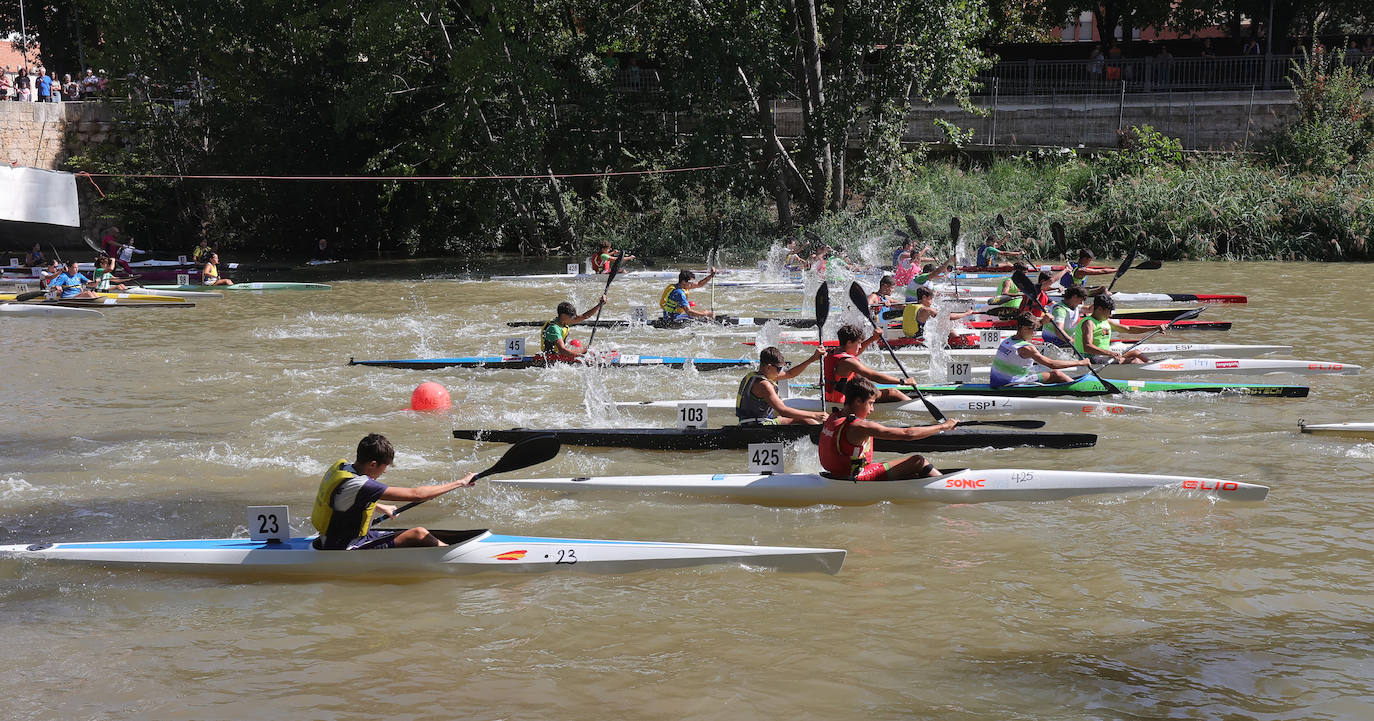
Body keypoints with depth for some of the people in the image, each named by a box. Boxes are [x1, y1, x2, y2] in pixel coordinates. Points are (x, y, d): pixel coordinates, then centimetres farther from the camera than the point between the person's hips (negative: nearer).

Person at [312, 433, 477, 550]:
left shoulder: (341, 466, 1)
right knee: (418, 534, -14)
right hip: (344, 552, -10)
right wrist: (460, 483, -18)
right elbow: (416, 494, -26)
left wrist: (381, 508, 36)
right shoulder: (359, 485, -28)